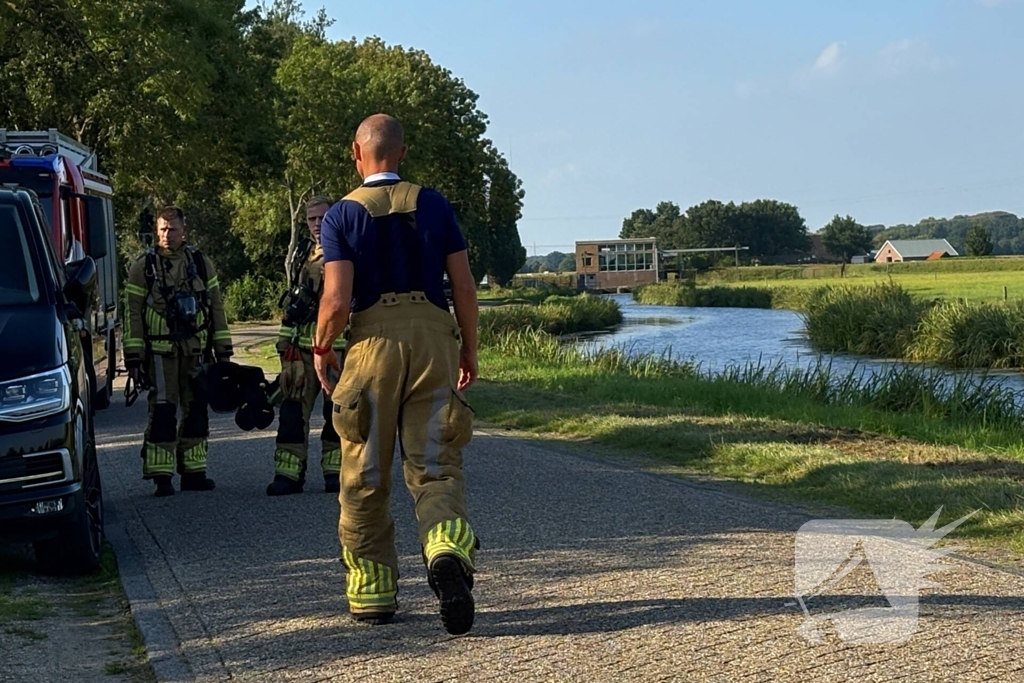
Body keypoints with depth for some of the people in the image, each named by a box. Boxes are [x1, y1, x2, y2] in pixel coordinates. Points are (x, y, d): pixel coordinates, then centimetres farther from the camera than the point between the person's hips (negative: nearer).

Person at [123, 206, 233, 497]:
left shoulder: (201, 262, 9)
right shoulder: (143, 266, 1)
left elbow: (216, 306, 12)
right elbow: (133, 313, 0)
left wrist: (223, 349, 8)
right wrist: (133, 357, -5)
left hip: (196, 350, 3)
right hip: (160, 351, -3)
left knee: (196, 409, 6)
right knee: (163, 410, -7)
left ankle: (193, 472, 15)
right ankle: (161, 477, -4)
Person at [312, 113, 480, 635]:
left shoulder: (342, 215, 1)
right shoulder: (433, 205, 8)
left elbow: (337, 301, -8)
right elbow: (464, 286, 4)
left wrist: (321, 349, 9)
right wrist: (469, 348, 15)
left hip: (373, 342, -1)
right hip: (433, 337, 1)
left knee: (365, 476, 10)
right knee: (435, 464, 3)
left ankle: (372, 594, 16)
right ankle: (448, 548, -27)